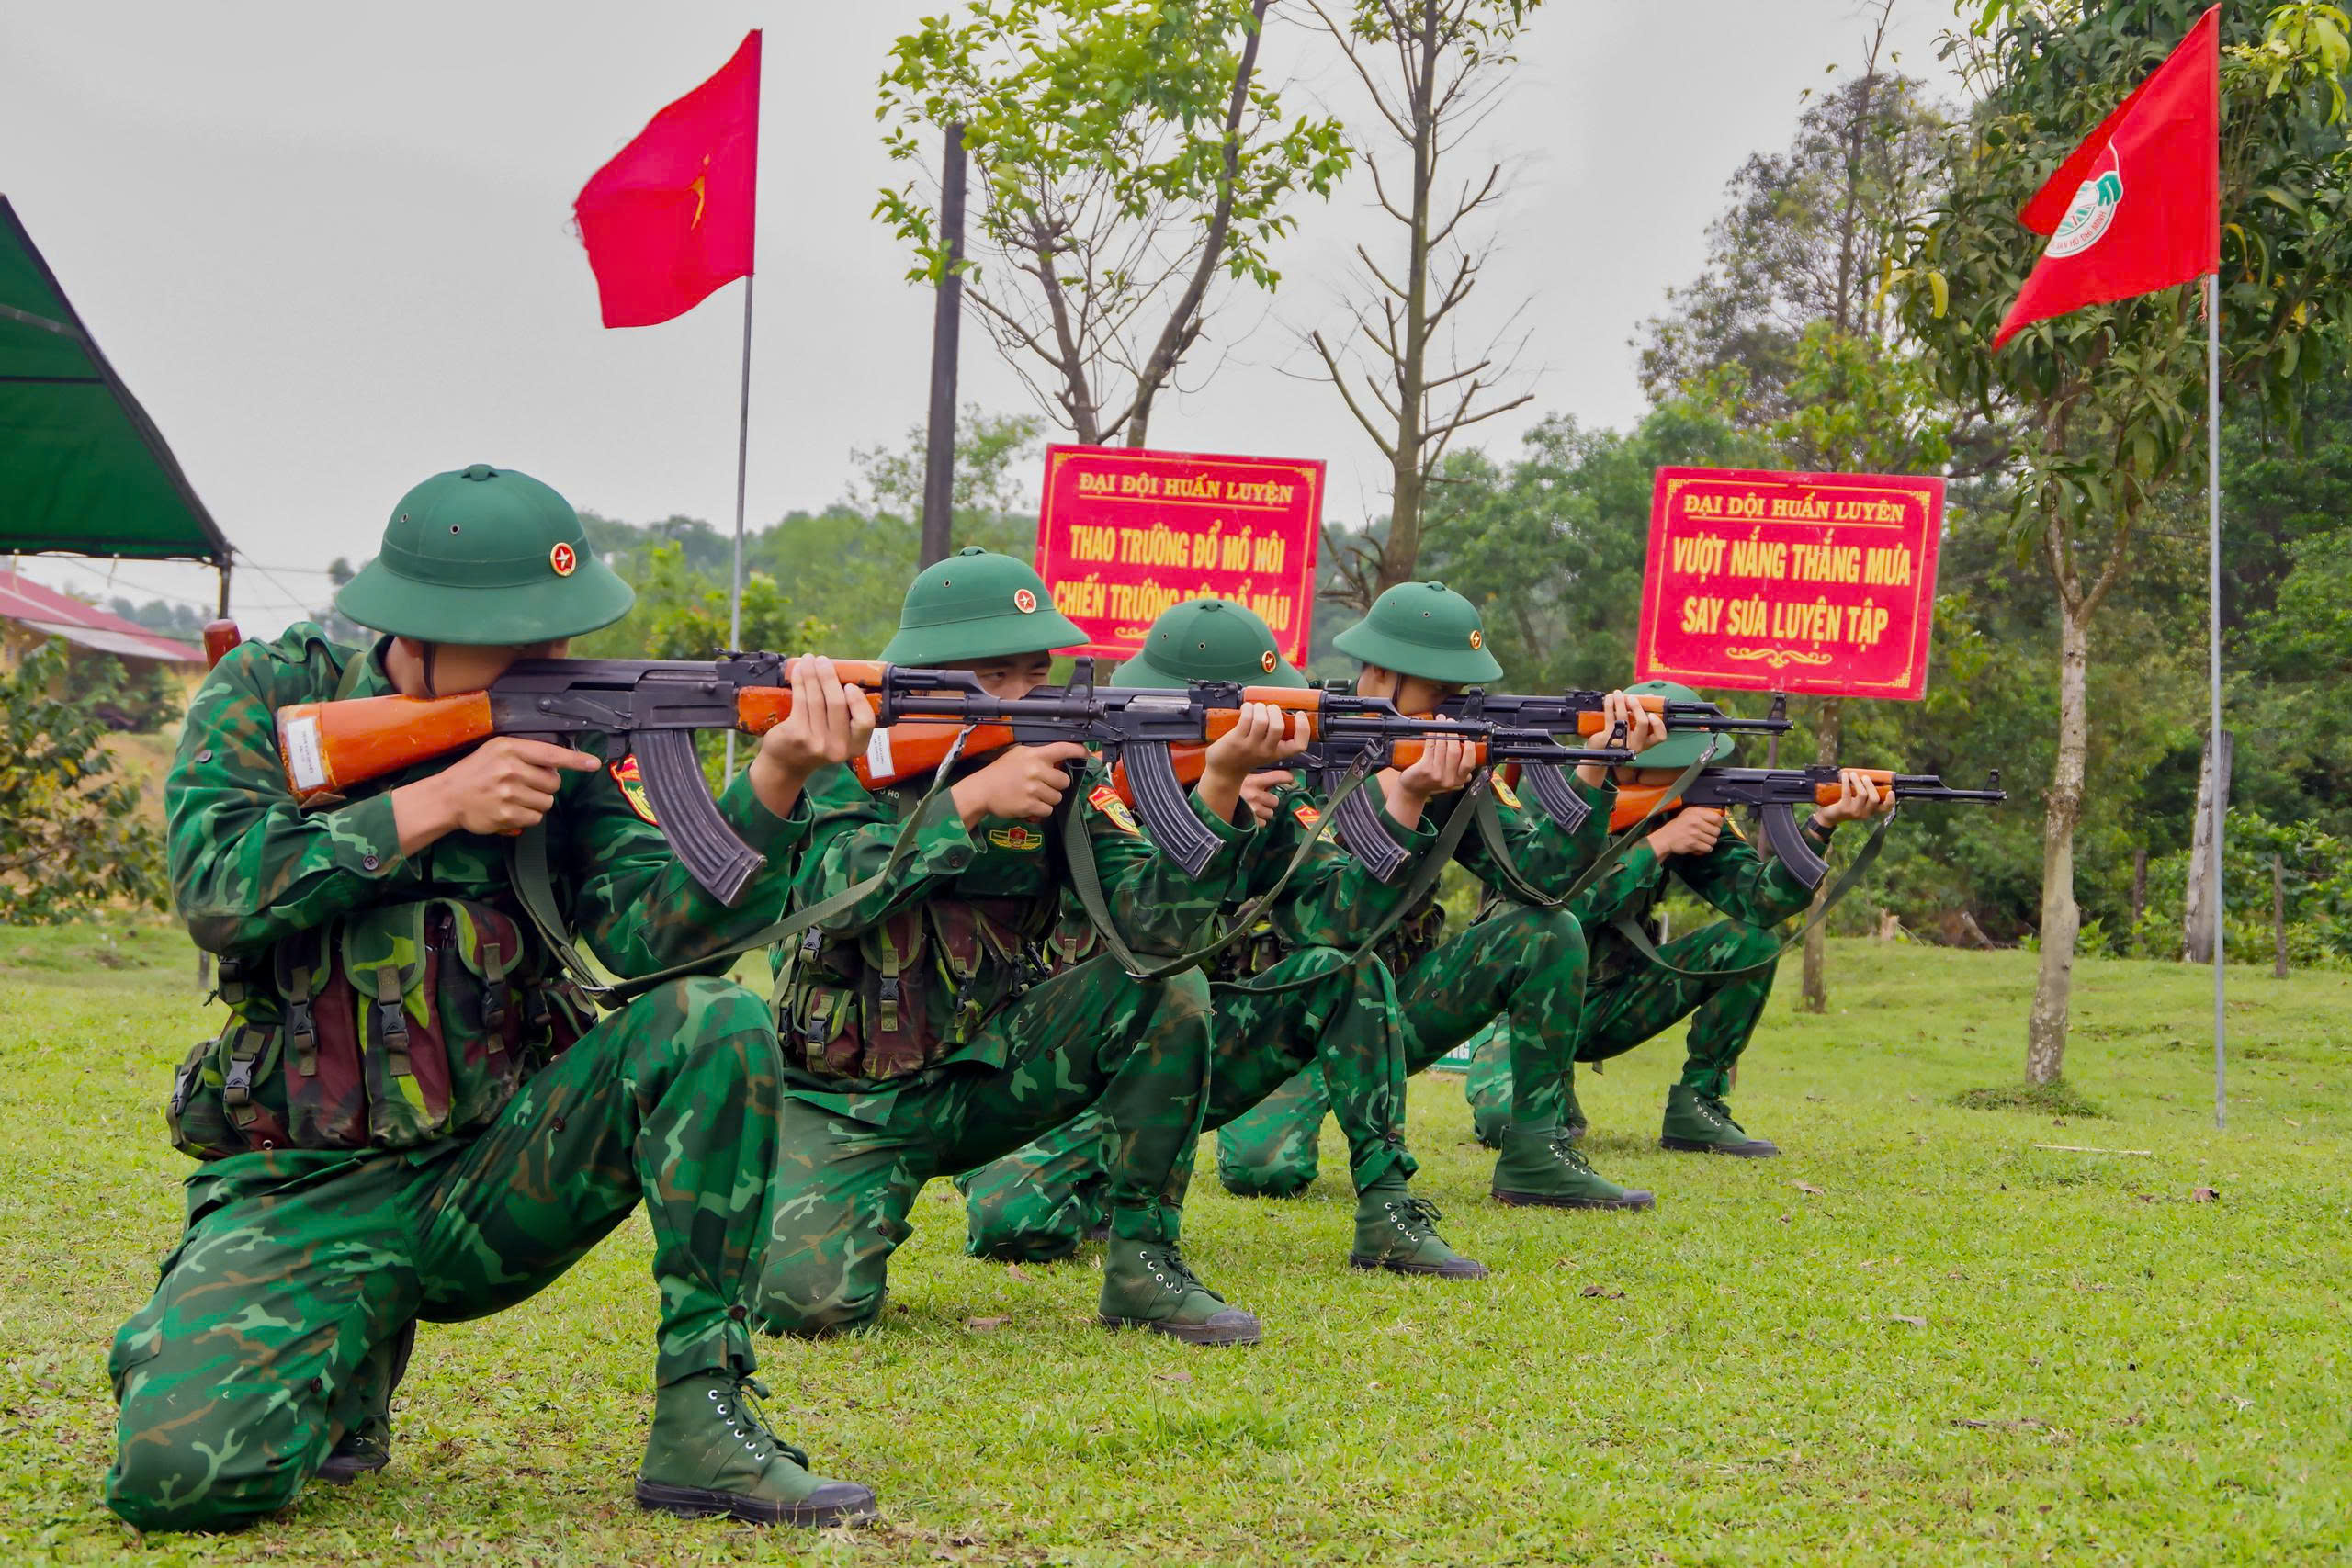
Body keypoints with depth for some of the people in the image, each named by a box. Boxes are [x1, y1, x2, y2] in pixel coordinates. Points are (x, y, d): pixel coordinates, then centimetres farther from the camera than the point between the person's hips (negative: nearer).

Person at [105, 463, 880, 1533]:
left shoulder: (555, 736, 2)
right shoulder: (269, 695, -2)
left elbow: (644, 929, -12)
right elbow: (216, 891, -17)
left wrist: (774, 784, -28)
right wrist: (435, 803, -20)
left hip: (496, 1174, 3)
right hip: (302, 1196, -2)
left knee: (714, 1025, -22)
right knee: (178, 1470, -27)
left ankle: (701, 1423, -15)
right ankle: (346, 1373, 9)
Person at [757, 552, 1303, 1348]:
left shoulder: (1067, 770, -4)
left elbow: (1155, 925, -17)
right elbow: (828, 891, -27)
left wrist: (1220, 782, -30)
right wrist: (970, 799, -32)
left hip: (987, 1076, 3)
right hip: (846, 1097, -3)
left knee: (1169, 991, -18)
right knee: (805, 1299, -26)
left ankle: (1143, 1264, -7)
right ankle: (868, 1225, 12)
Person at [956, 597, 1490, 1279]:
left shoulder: (1276, 789, -1)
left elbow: (1342, 919, -15)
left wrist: (1407, 798, -27)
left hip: (1206, 1054, 3)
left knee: (1346, 968, -20)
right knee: (1006, 1222, -27)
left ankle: (1387, 1211, -14)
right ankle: (1117, 1189, 9)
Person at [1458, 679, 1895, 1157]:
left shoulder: (1688, 809, -5)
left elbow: (1761, 901, -16)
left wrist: (1822, 824, -30)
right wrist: (1659, 844, -32)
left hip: (1615, 1000, 5)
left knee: (1754, 940, -12)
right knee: (1507, 1117, -34)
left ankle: (1696, 1108, -3)